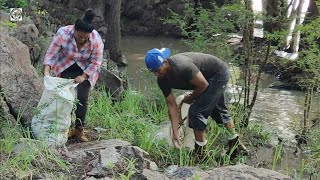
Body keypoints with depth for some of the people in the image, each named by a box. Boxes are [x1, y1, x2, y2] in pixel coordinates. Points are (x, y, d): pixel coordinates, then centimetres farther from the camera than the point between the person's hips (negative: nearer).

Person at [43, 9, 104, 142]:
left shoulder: (96, 40, -27)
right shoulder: (63, 34, -29)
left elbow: (95, 62, -17)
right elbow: (51, 53, -22)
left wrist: (83, 76, -26)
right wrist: (47, 71, -35)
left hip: (86, 70, 0)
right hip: (66, 67, 0)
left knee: (82, 99, -6)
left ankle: (79, 129, 6)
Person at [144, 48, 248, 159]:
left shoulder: (182, 66, -36)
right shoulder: (162, 80, -11)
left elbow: (203, 85, -25)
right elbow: (171, 105, -7)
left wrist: (191, 98, -7)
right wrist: (175, 133, -10)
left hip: (219, 73, -9)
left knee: (196, 111, -13)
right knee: (219, 110, 24)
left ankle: (200, 153, -1)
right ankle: (236, 144, 43)